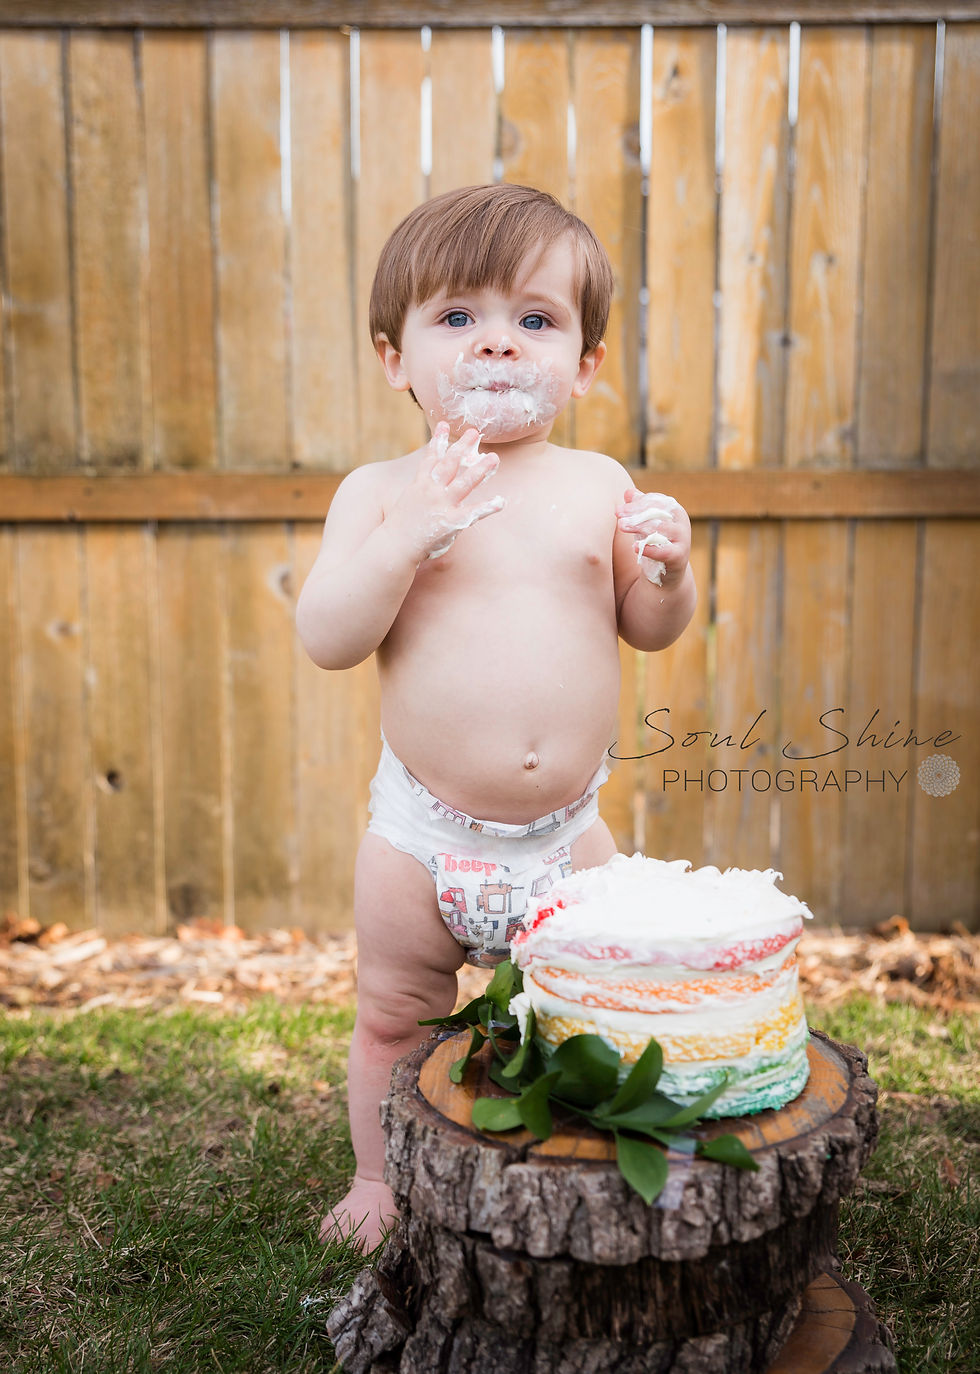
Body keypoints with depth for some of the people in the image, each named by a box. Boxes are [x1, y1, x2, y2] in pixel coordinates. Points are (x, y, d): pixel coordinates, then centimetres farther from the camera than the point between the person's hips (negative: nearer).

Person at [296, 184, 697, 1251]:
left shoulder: (597, 485, -1)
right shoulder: (381, 490, -7)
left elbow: (648, 630, 6)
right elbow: (324, 639, -16)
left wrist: (667, 571, -15)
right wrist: (409, 533, -27)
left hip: (567, 831, 2)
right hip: (423, 832, -1)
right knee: (393, 1019, 16)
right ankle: (380, 1174, 41)